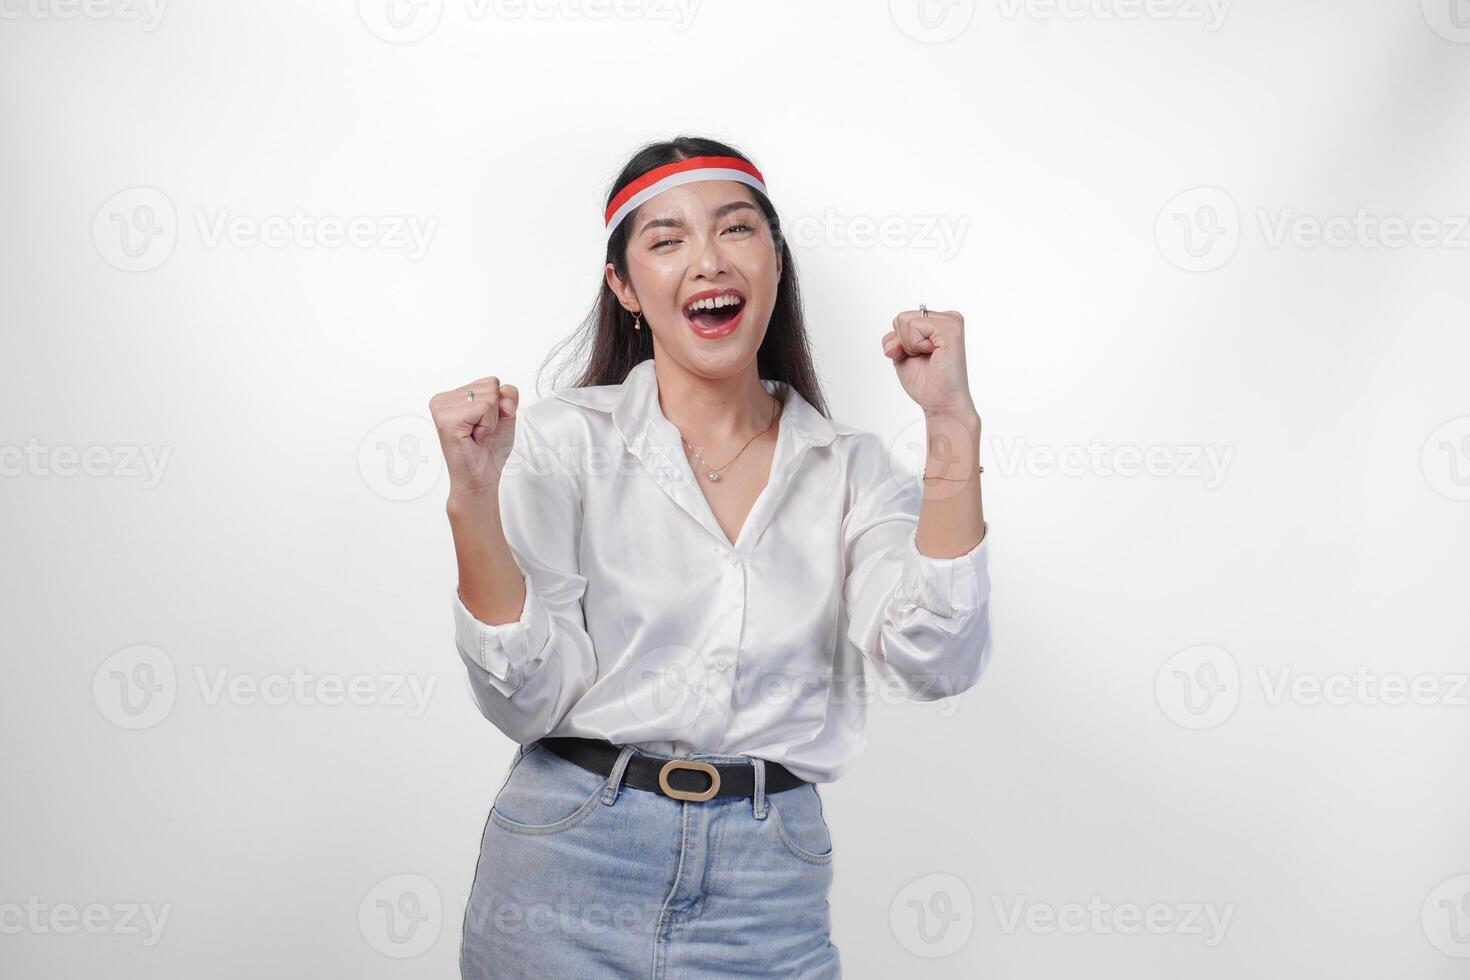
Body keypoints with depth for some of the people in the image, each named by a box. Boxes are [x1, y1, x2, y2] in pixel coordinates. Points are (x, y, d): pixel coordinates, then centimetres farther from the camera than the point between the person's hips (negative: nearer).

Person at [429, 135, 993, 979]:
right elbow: (529, 700, -7)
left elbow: (937, 664, -11)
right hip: (568, 876, -1)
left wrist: (952, 423, -13)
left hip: (769, 896, 2)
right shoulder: (564, 440, -2)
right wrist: (474, 501, -19)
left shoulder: (850, 469, 4)